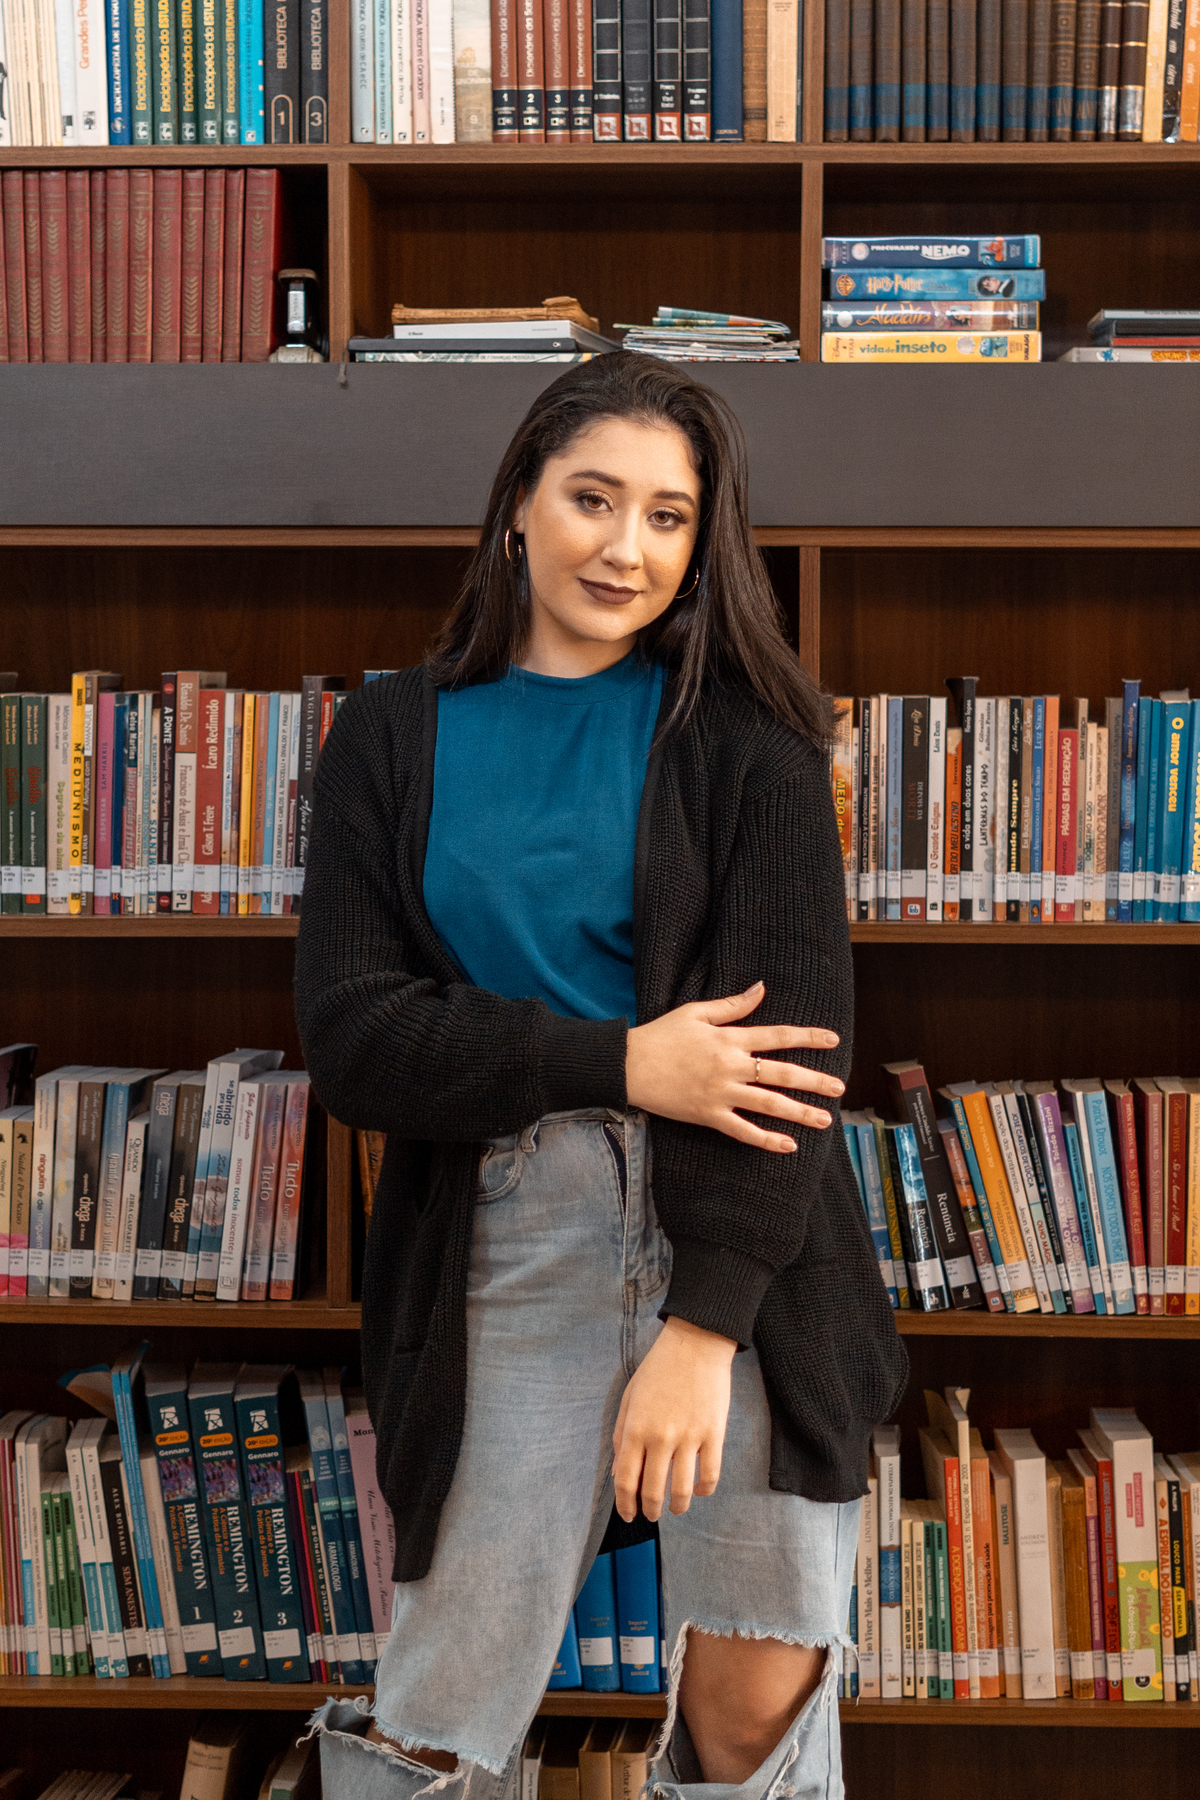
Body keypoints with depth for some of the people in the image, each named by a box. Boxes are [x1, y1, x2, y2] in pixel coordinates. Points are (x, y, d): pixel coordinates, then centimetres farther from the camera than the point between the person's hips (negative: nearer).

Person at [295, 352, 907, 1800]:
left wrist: (703, 1325, -15)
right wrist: (626, 1063, -13)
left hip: (744, 1249, 0)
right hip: (507, 1245, 1)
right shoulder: (394, 737, 7)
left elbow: (789, 1026, -6)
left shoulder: (746, 739, 3)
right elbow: (351, 1038, -2)